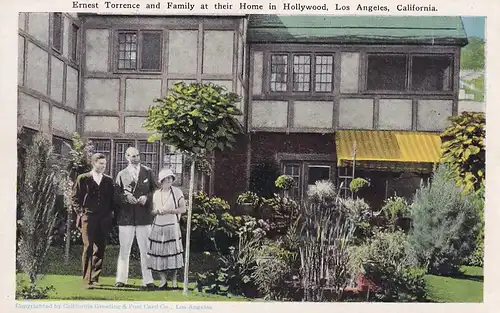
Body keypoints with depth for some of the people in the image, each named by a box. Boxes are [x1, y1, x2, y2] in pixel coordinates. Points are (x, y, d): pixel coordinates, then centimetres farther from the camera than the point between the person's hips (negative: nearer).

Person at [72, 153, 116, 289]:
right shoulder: (83, 179, 5)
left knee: (99, 249, 2)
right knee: (88, 247, -7)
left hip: (104, 220, 3)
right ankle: (87, 279, -3)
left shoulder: (109, 180, 14)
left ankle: (95, 277, 11)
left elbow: (112, 200, 18)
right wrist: (80, 213, -2)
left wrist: (110, 214, 7)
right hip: (88, 218, -3)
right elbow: (75, 198, 6)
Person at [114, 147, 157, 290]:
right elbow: (116, 194, 7)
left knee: (145, 250, 1)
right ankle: (121, 279, 14)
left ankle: (148, 281, 5)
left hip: (144, 217, 0)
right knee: (124, 250, 6)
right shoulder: (121, 175, 8)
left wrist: (147, 197, -10)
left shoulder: (148, 172, 8)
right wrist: (126, 197, -12)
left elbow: (156, 191, 8)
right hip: (126, 216, 0)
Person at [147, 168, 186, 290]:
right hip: (157, 227, 3)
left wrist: (169, 211, -13)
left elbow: (183, 209, -2)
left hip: (172, 227, -3)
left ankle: (174, 280, 5)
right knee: (159, 253, 0)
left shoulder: (177, 192, 1)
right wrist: (156, 211, -6)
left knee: (173, 252, -6)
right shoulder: (156, 194, 11)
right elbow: (152, 210, 17)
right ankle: (163, 280, 12)